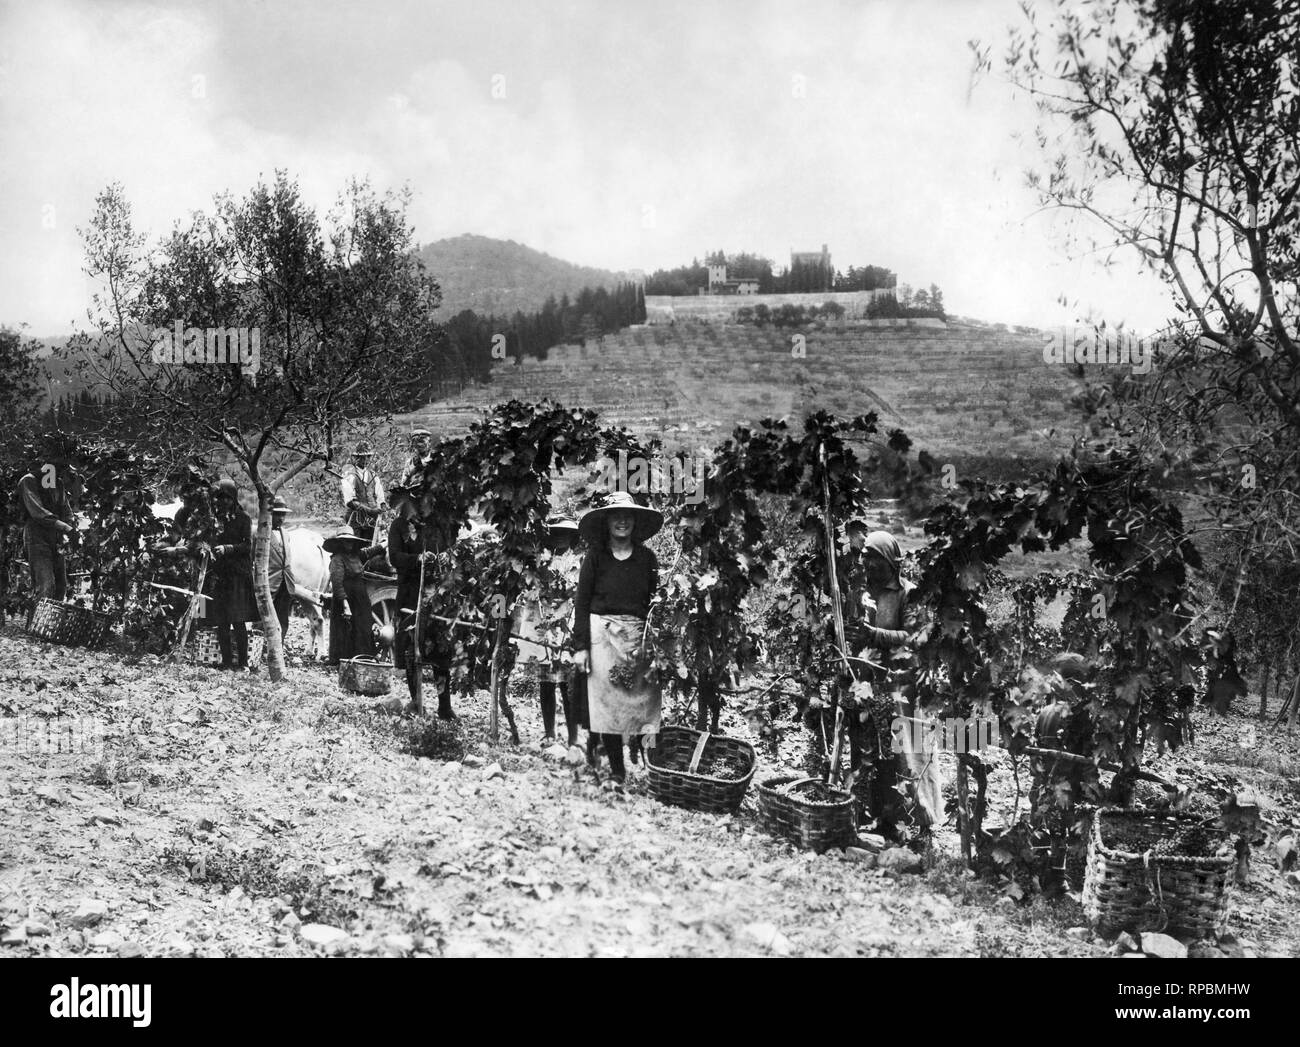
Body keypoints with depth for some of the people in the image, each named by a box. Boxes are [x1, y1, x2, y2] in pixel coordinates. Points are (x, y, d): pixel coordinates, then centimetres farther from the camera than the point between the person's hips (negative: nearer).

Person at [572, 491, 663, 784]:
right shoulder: (595, 556, 2)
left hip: (638, 634, 1)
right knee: (607, 700, -1)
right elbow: (581, 603, 2)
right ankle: (616, 769, 7)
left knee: (642, 699, -4)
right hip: (602, 632, -1)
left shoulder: (646, 558, 7)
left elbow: (655, 601, 9)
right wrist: (580, 646, -4)